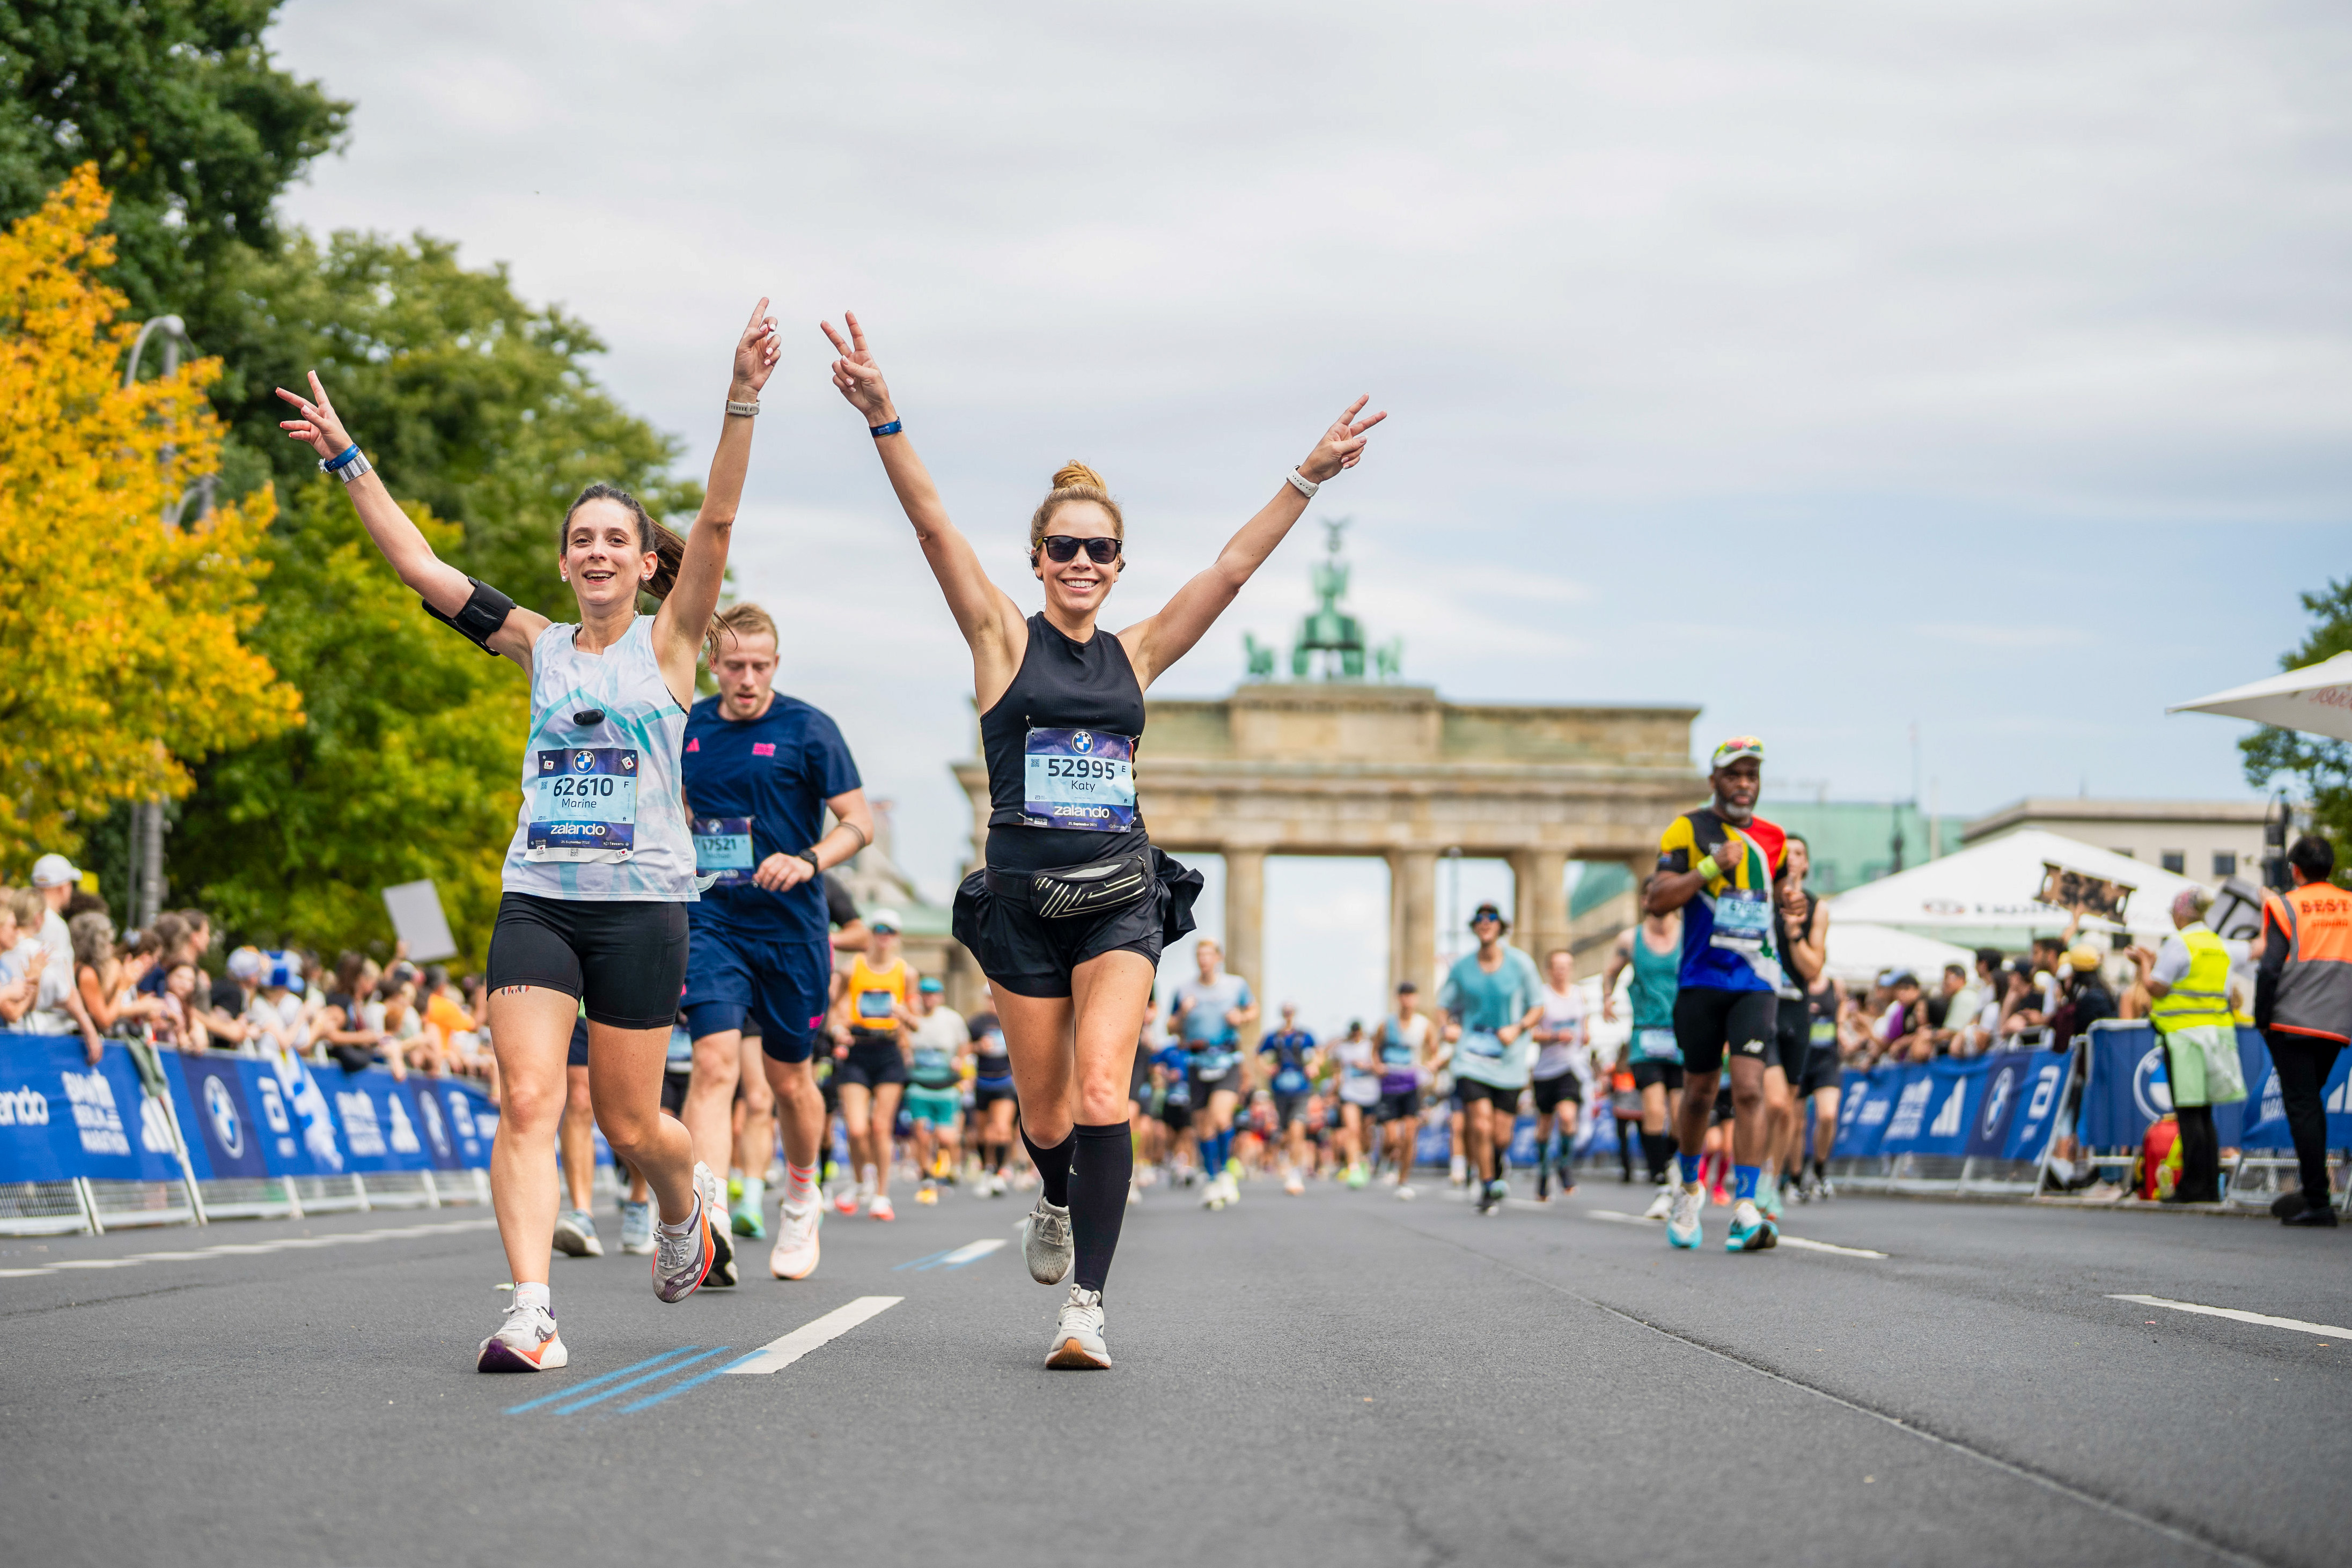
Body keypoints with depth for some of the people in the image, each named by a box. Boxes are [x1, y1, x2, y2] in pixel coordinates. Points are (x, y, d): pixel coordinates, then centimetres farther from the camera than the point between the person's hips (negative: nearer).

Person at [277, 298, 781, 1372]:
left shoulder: (667, 640, 3)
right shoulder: (538, 646, 11)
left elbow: (717, 522, -10)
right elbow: (418, 566, 8)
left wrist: (742, 402, -22)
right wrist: (345, 461, 2)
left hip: (643, 902, -2)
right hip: (536, 900, 2)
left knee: (629, 1123, 4)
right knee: (527, 1103, -13)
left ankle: (683, 1216, 37)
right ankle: (531, 1312, -19)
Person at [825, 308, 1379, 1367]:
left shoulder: (1135, 656, 10)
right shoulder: (1005, 639, 3)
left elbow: (1233, 568, 9)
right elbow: (935, 527, -8)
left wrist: (1307, 480, 4)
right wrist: (883, 422, -19)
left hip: (1121, 897, 1)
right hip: (1023, 900, 0)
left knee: (1100, 1094, -17)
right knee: (1044, 1112, 9)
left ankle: (1087, 1305, -19)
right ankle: (1058, 1202, 44)